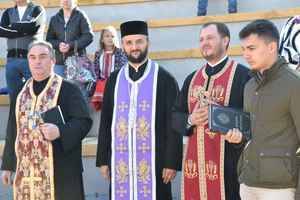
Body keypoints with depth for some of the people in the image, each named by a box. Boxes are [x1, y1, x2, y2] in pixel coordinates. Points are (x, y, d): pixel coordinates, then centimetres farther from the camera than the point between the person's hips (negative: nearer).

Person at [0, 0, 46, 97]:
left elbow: (31, 27, -12)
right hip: (12, 59, 4)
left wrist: (11, 27, 1)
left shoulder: (38, 10, 6)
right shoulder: (8, 12, 17)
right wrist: (21, 30, -7)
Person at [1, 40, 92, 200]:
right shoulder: (21, 94, 13)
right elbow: (13, 129, 16)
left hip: (59, 171, -5)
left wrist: (60, 131, -24)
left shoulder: (68, 90, -3)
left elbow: (84, 121, -7)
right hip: (25, 171, 5)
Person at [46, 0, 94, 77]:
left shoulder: (80, 16, 4)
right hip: (59, 62, 4)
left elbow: (89, 36, -4)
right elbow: (49, 39, 15)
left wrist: (71, 45, -14)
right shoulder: (54, 19, 16)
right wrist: (58, 44, -7)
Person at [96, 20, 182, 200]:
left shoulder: (164, 79, -3)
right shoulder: (114, 79, 9)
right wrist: (103, 159, 7)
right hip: (120, 161, 3)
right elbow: (105, 122, 11)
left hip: (153, 161, -3)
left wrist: (172, 162, -9)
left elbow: (173, 124, -5)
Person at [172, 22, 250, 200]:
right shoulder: (192, 79, 14)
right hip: (194, 165, 5)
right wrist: (190, 120, -5)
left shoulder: (242, 75, -5)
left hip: (227, 165, -5)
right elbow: (176, 116, 15)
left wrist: (241, 135, -27)